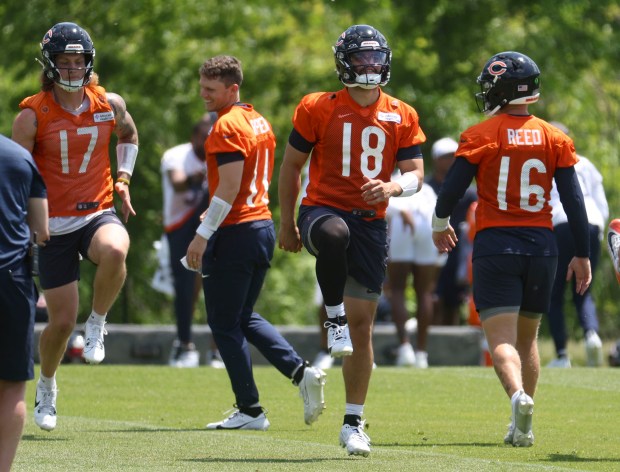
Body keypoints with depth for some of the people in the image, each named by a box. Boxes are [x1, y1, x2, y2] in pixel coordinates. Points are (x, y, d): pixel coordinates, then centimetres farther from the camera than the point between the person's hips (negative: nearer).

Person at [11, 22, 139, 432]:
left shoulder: (109, 105, 2)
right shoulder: (32, 115, -6)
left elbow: (129, 135, 25)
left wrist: (124, 179, 11)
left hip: (99, 213, 1)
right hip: (55, 225, -1)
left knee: (114, 252, -37)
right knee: (62, 320, -1)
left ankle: (98, 324, -9)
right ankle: (47, 386, 30)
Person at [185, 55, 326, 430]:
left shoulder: (228, 127, -15)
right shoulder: (258, 122, 14)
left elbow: (229, 188, -20)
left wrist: (203, 235, -18)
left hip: (236, 232, -9)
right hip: (264, 226, 9)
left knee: (224, 323, 1)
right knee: (244, 317, 19)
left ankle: (250, 410, 3)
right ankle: (302, 372, 4)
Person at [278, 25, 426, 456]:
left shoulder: (402, 117, 6)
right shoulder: (317, 109, -1)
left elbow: (416, 174, 4)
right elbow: (292, 165, 7)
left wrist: (391, 187, -19)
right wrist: (287, 222, 9)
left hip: (371, 223, 3)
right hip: (323, 210, -3)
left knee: (362, 327, 3)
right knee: (335, 234, -43)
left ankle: (353, 423, 13)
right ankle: (334, 319, -22)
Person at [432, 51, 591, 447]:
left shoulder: (481, 137, -5)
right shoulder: (554, 139, 4)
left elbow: (452, 190, -6)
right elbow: (574, 200, 2)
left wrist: (440, 223, 15)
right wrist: (582, 255, 8)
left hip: (495, 244, -3)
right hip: (541, 244, 3)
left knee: (502, 337, -7)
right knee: (528, 336, 17)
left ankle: (519, 395, -35)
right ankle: (522, 427, 20)